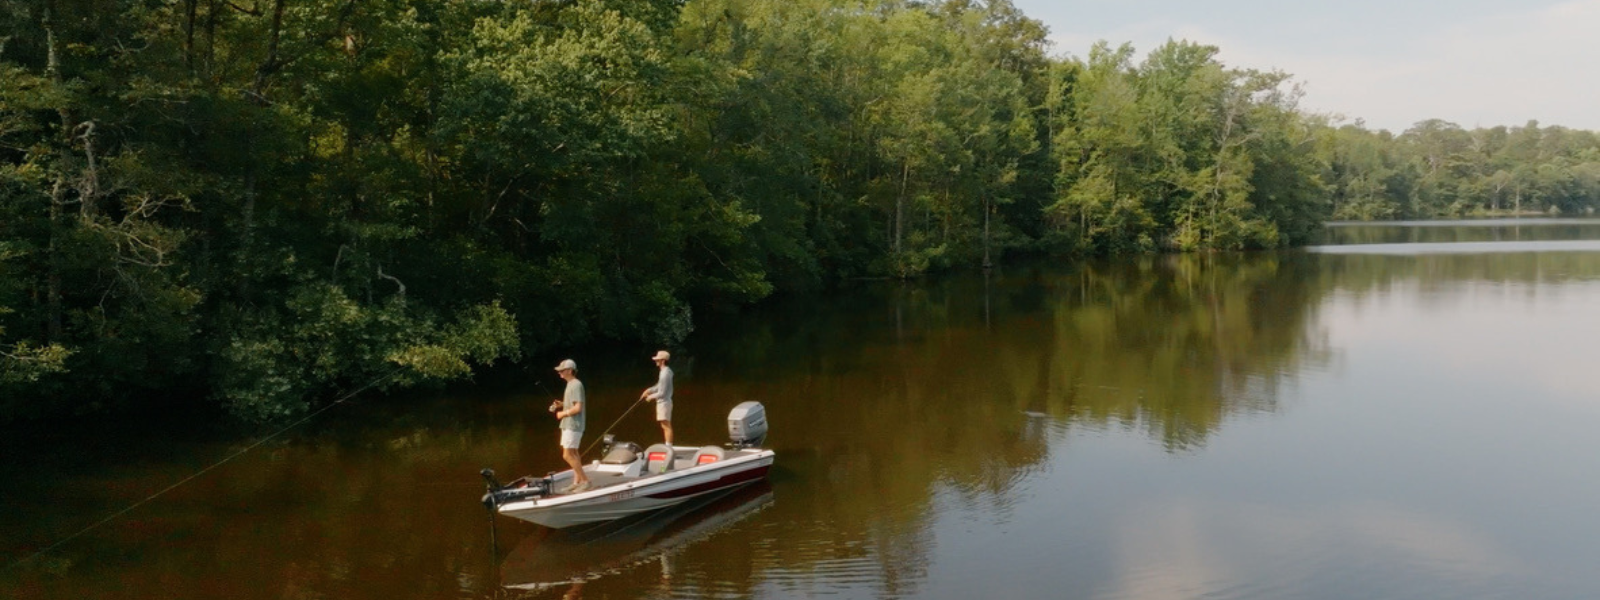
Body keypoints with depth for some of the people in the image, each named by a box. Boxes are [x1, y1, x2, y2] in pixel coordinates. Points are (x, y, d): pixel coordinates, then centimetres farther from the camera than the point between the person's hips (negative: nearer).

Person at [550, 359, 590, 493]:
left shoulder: (576, 385, -16)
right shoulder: (571, 384, 15)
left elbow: (578, 408, -22)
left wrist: (563, 414, -12)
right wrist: (561, 404, 9)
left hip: (573, 425, -10)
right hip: (568, 425, 10)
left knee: (567, 455, -11)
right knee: (573, 454, 12)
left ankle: (585, 480, -7)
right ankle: (577, 482, 16)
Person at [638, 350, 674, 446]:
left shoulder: (665, 373, -21)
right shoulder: (667, 371, 9)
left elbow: (662, 393, -20)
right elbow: (659, 386, 20)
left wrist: (651, 397, -7)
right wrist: (649, 390, 9)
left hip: (664, 402, -10)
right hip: (663, 402, 10)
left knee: (666, 426, -7)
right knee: (666, 426, 14)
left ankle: (669, 446, -5)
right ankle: (668, 446, 20)